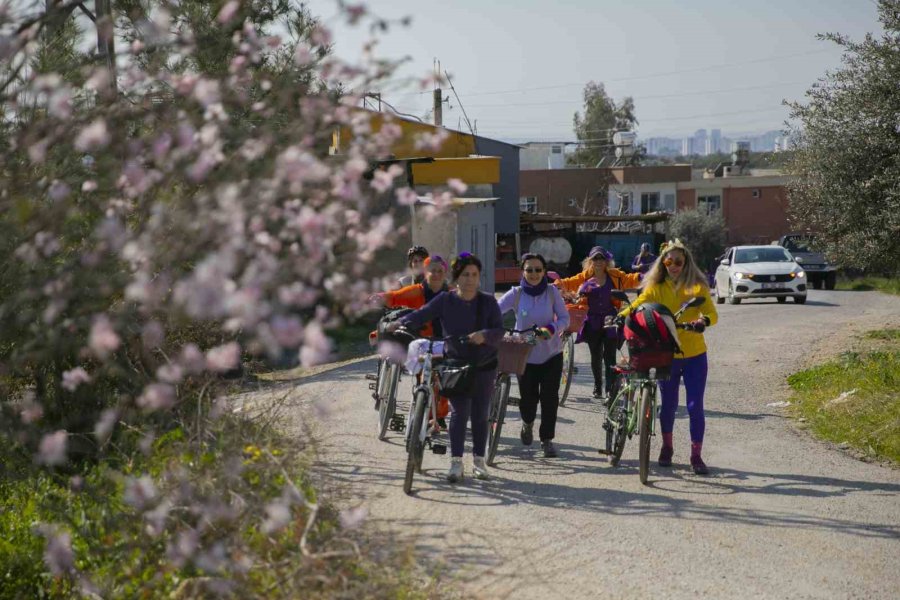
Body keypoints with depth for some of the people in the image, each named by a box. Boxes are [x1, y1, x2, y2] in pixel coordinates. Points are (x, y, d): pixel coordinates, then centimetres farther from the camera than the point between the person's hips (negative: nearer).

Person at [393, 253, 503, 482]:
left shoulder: (488, 302, -1)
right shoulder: (445, 300, -2)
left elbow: (499, 330, -7)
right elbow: (421, 315, -12)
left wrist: (484, 335, -29)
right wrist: (400, 324, -30)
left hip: (484, 365, 1)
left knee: (480, 414, 7)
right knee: (459, 412, -10)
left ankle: (479, 461, 19)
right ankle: (456, 462, -6)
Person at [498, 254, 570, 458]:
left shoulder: (552, 292, -5)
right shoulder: (516, 294, -7)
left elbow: (564, 318, -4)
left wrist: (552, 329, -24)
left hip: (551, 353, 0)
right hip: (526, 354, 0)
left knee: (549, 397, -4)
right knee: (527, 397, 2)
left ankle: (547, 440, 8)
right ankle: (528, 424, 37)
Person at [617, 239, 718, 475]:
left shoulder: (697, 287, -1)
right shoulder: (656, 288, 2)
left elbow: (712, 313, -11)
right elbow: (637, 306, -12)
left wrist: (704, 320, -35)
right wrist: (619, 317, -32)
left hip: (694, 355, -1)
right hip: (666, 355, 1)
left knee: (695, 406, -4)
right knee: (668, 404, 12)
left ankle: (696, 456, 6)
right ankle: (667, 447, 33)